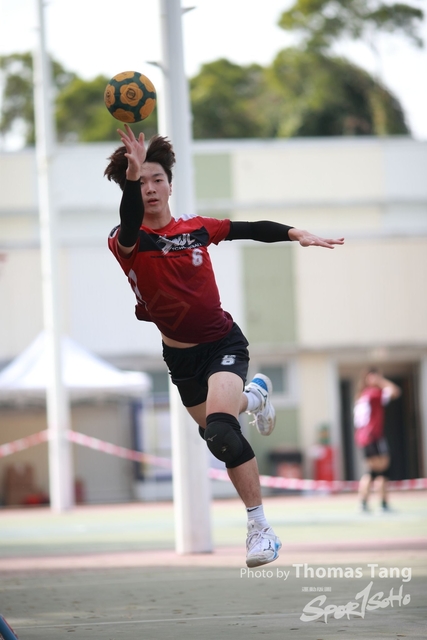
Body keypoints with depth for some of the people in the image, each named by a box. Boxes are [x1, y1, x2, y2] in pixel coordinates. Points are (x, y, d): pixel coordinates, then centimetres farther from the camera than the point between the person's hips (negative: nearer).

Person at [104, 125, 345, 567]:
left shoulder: (197, 228, -5)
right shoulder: (125, 242, -13)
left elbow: (252, 229, 7)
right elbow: (129, 229, -37)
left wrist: (297, 235, -8)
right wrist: (131, 174, -54)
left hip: (223, 343, -2)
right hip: (179, 356, 2)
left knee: (219, 430, -26)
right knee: (214, 428, 22)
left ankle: (260, 527, -16)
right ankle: (254, 395, 58)